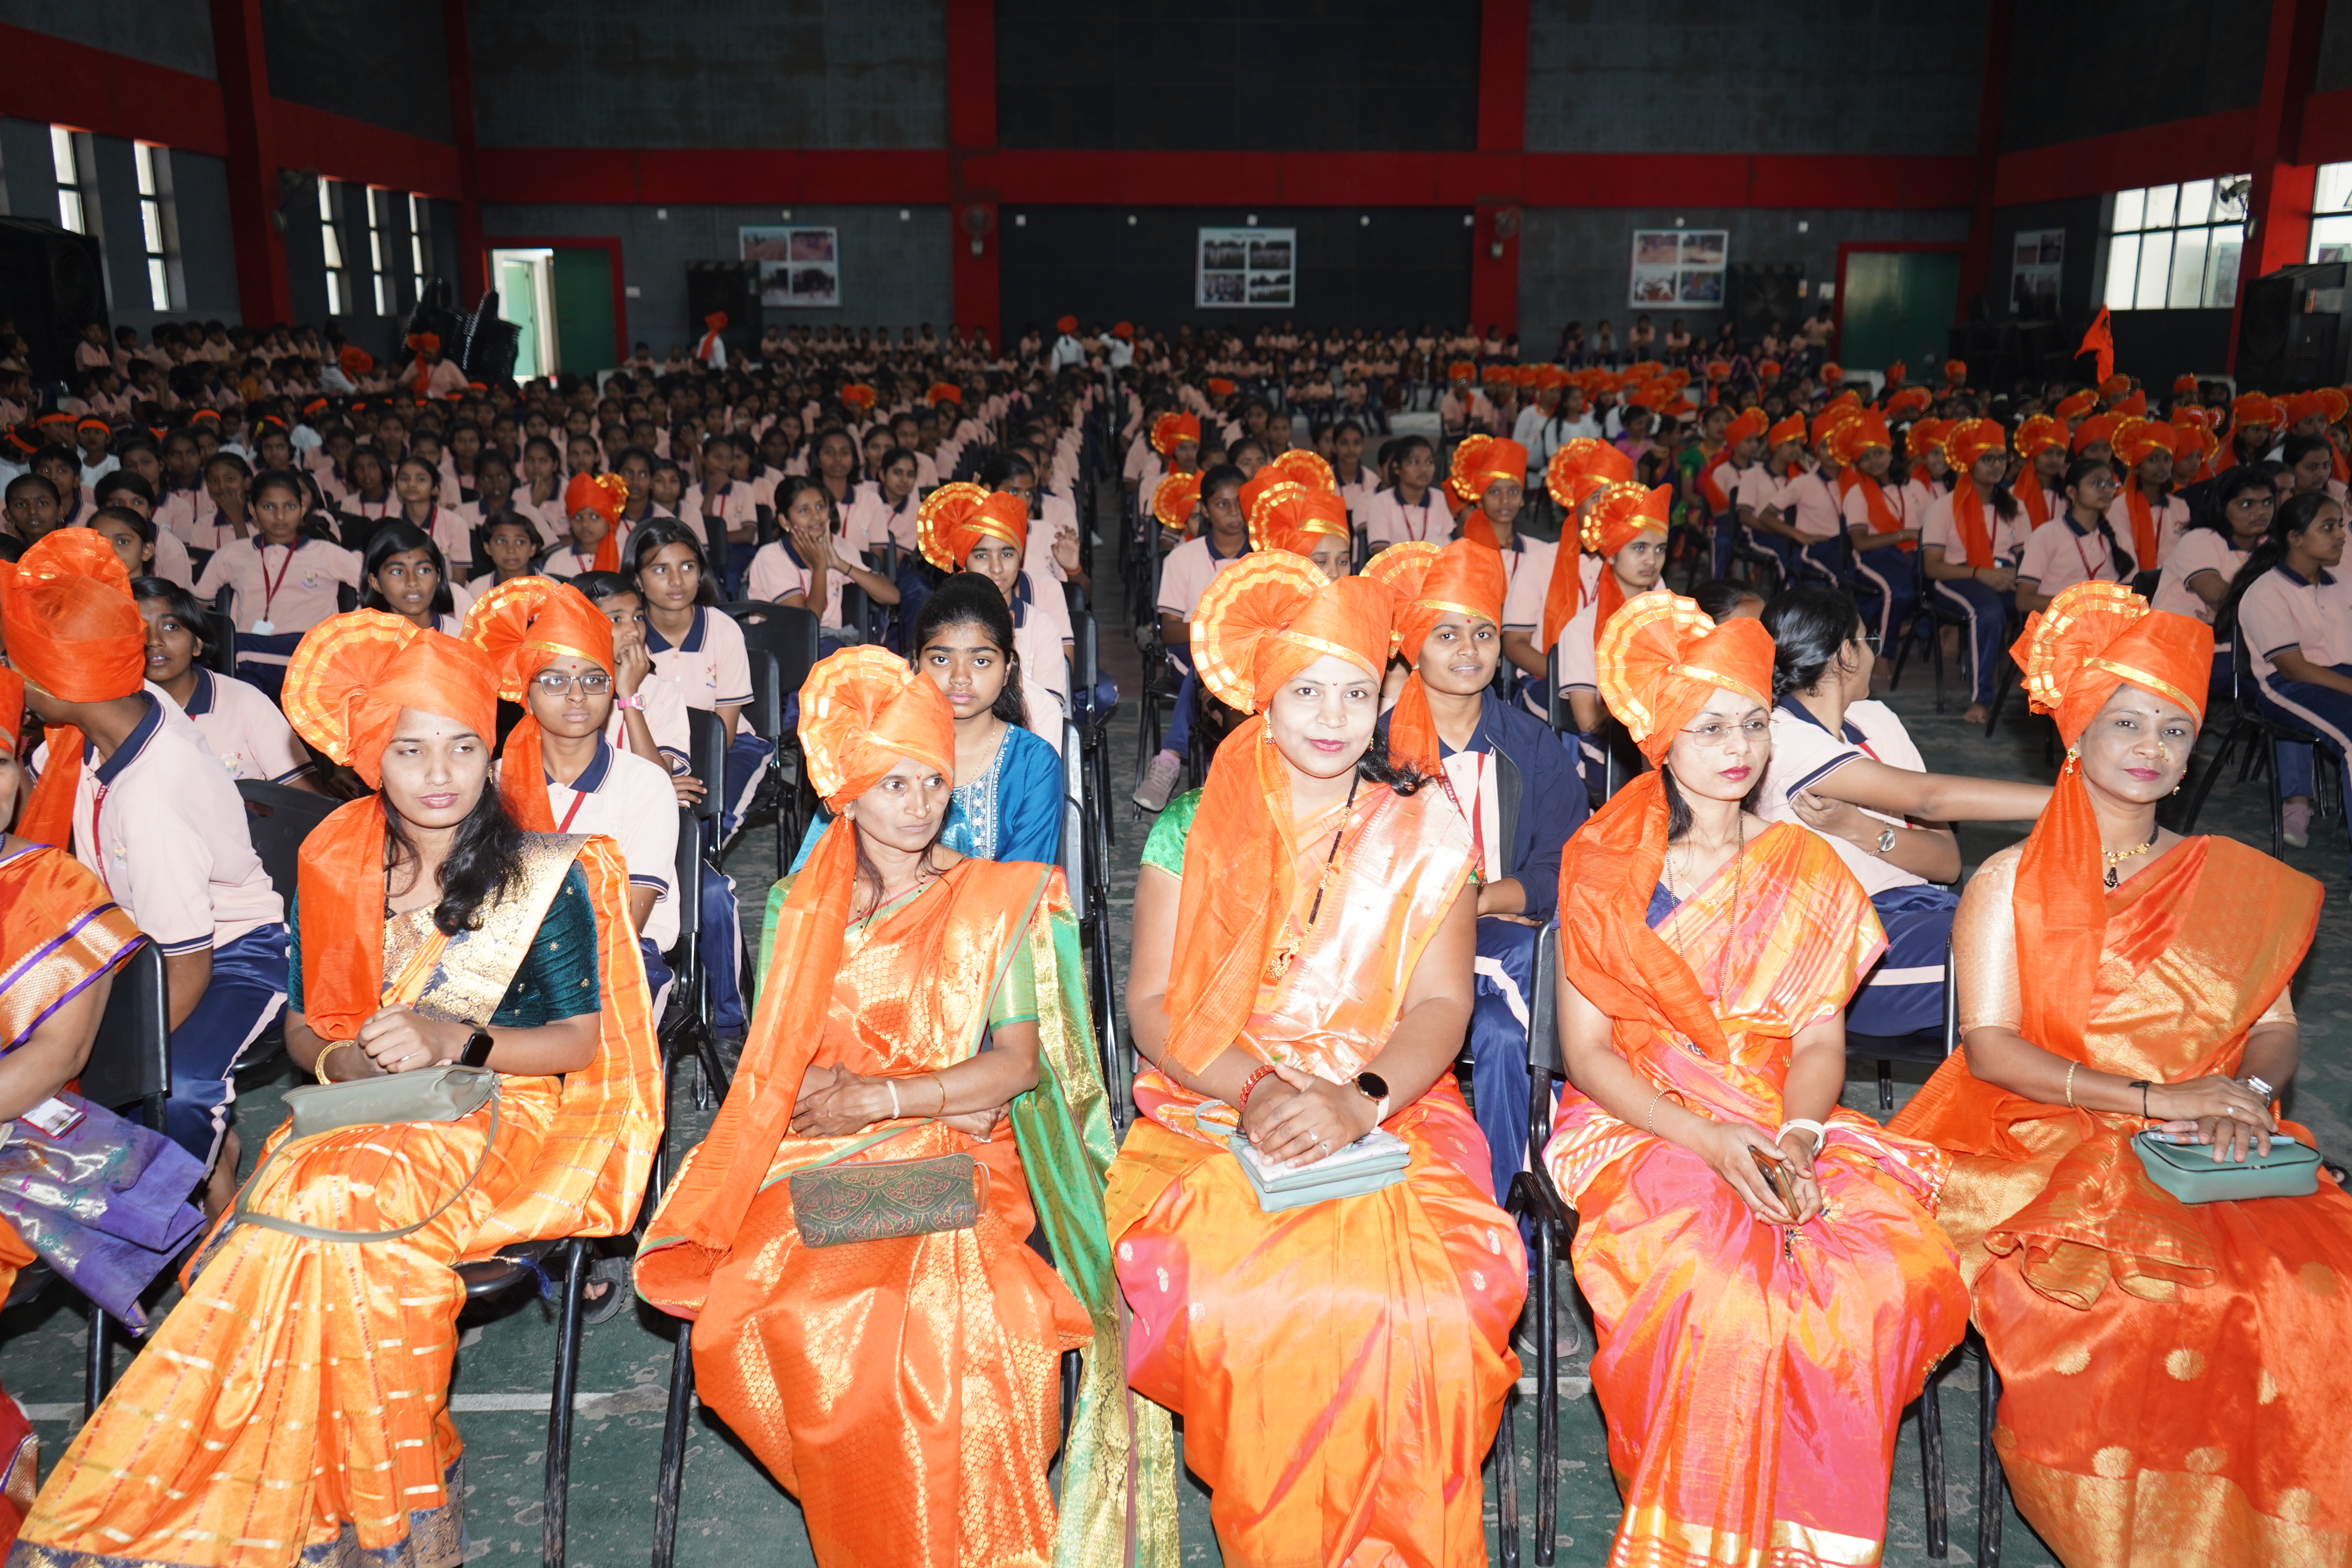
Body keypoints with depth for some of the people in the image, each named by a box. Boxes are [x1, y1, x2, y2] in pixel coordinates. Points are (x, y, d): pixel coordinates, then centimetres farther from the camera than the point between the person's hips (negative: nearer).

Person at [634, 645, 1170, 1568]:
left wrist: (882, 1095, -10)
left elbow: (1019, 1063, 0)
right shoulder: (799, 908, 14)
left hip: (961, 1158, -2)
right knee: (764, 1306, -28)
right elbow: (774, 1065, 11)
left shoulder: (999, 900, 7)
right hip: (824, 1165, 3)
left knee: (958, 1308, -33)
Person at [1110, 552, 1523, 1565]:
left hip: (1389, 1109, 1)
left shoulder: (1424, 834, 9)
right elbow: (1152, 1003, 2)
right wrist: (1252, 1092, -15)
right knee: (1226, 1296, -29)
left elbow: (1441, 1006, 1)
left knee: (1425, 1302, -28)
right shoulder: (1191, 832, 8)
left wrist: (1359, 1102, -18)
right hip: (1212, 1106, 0)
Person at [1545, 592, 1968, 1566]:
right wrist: (1706, 1138, -17)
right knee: (1716, 1284, -32)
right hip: (1641, 1122, -3)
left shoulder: (1807, 873, 11)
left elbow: (1820, 1041, 7)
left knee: (1898, 1265, -26)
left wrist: (1794, 1140, -15)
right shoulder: (1601, 868, 3)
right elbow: (1587, 1050, -2)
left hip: (1788, 1125, 3)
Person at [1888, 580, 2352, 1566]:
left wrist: (2246, 1093, -11)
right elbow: (1989, 1045, -6)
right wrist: (2151, 1099, -15)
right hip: (2043, 1148, -3)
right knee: (2137, 1302, -31)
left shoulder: (2234, 882, 16)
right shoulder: (2011, 882, 3)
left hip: (2211, 1157, 3)